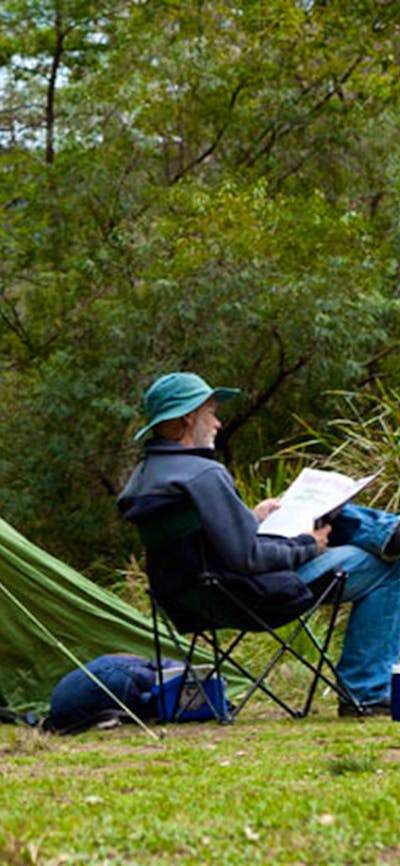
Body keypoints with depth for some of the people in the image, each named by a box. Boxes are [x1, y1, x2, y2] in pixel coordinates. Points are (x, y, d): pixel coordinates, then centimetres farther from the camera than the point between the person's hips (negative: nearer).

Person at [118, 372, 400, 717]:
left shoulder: (144, 477, 6)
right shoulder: (203, 475, -25)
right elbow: (246, 557, -25)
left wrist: (250, 518, 20)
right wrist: (306, 547, -10)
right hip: (256, 593, -10)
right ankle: (365, 694, 3)